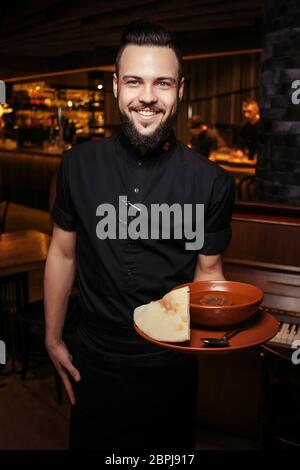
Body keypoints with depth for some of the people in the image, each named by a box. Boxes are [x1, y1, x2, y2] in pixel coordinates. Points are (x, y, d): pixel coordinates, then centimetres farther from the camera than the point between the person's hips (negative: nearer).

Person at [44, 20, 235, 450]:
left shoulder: (211, 182, -11)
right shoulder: (79, 165, -7)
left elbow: (208, 272, -1)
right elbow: (63, 254, 2)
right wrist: (53, 339, 5)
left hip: (172, 363, -1)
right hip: (93, 361, 1)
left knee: (171, 446, 20)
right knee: (91, 441, 20)